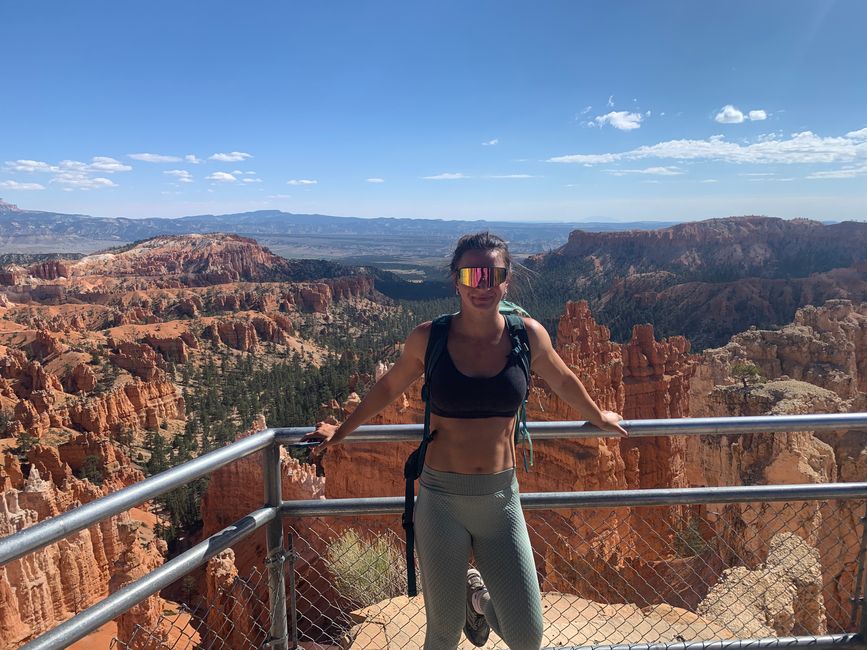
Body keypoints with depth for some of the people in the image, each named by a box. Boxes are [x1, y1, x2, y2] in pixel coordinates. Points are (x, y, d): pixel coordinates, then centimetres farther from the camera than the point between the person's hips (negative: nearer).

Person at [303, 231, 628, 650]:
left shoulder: (528, 336, -5)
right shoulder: (428, 338, -8)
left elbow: (563, 382, 15)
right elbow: (389, 387, 9)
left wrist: (598, 418, 29)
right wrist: (342, 431, 19)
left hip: (500, 500, 1)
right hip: (441, 501, -1)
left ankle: (478, 596, 36)